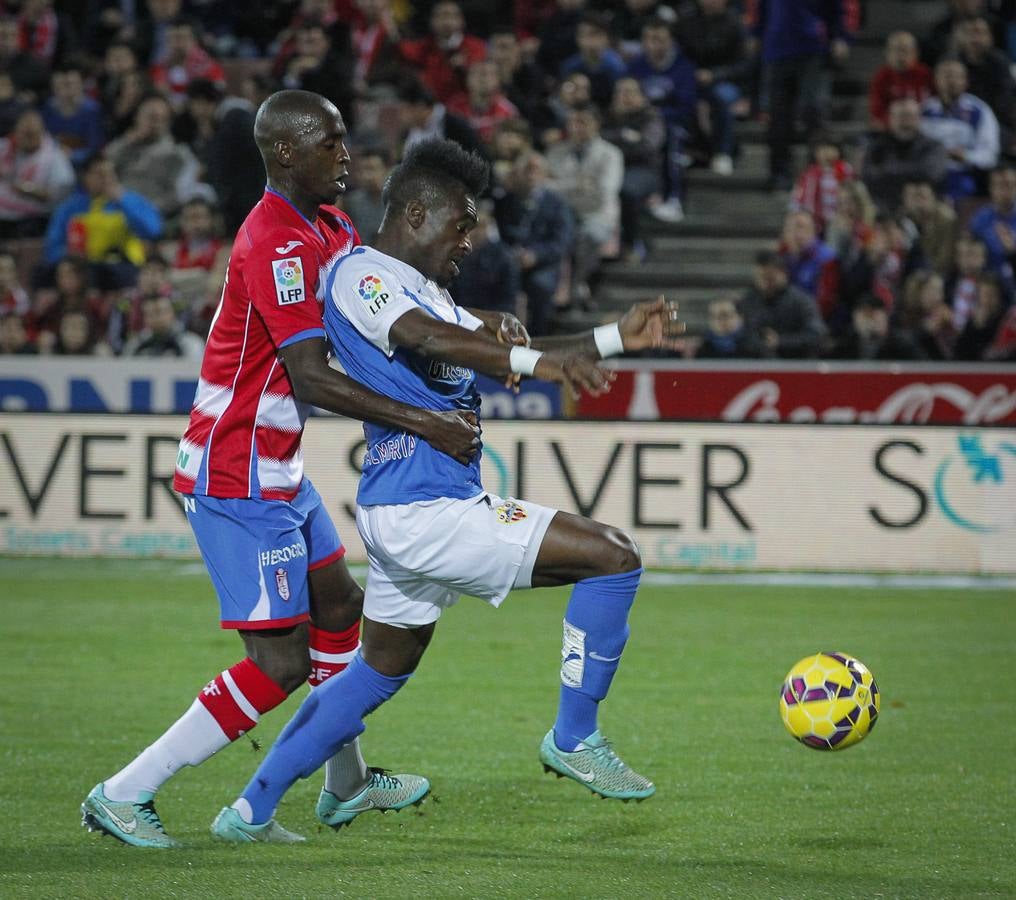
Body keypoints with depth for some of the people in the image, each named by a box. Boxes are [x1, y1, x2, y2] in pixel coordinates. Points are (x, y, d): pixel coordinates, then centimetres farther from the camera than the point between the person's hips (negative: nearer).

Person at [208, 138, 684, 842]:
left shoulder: (420, 287, 21)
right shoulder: (362, 273, -11)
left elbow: (502, 349, 27)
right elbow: (426, 338, -30)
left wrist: (619, 337, 20)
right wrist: (535, 361, -43)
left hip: (410, 512, 11)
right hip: (424, 510, -11)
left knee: (379, 672, 21)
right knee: (614, 558, -11)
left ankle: (251, 811, 24)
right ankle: (575, 739, -1)